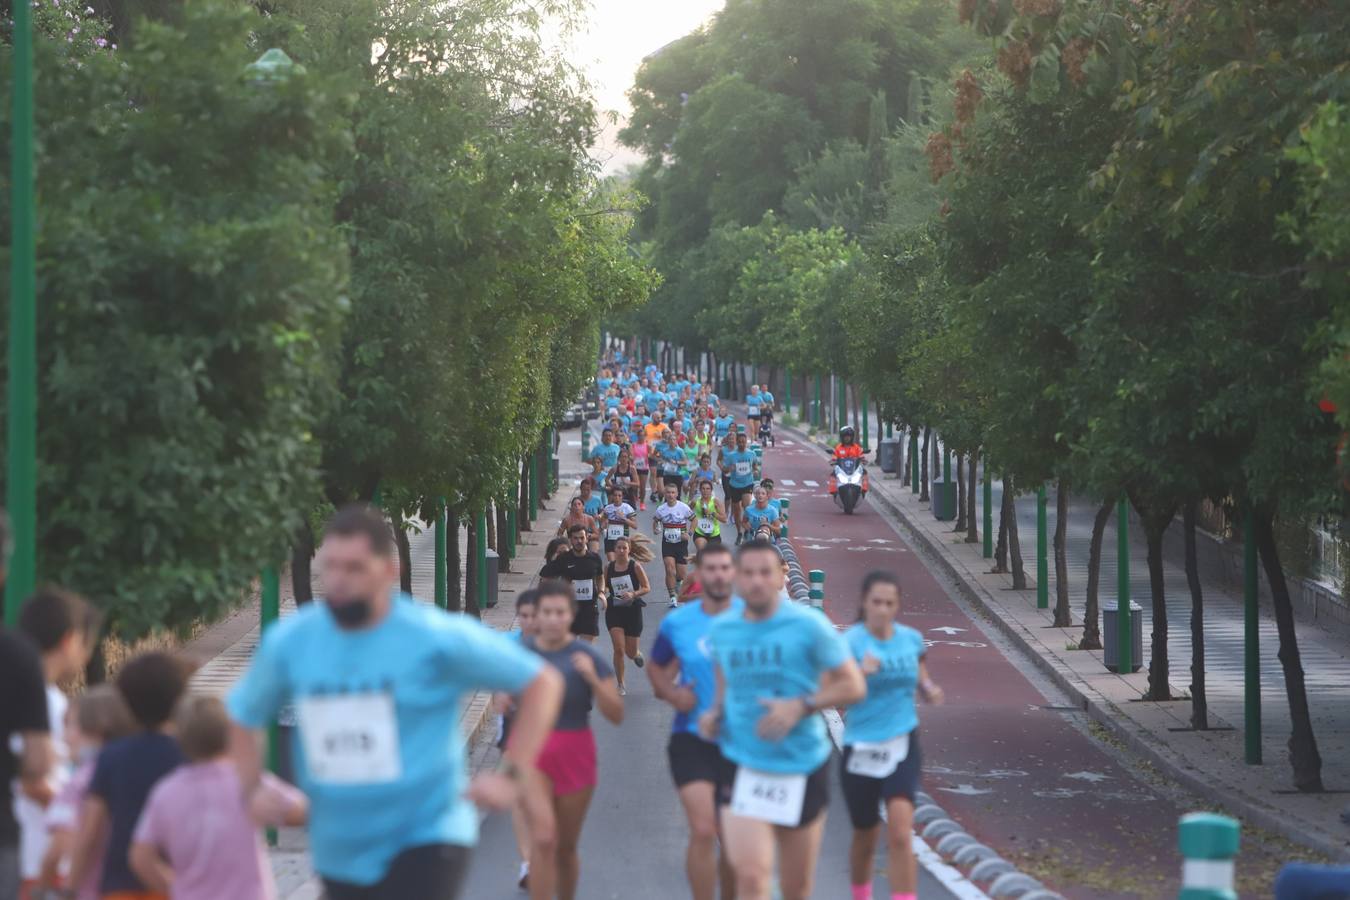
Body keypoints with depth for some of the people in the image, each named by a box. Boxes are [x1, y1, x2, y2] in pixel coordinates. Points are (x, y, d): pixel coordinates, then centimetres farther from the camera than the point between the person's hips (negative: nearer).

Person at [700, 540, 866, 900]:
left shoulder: (809, 625, -9)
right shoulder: (722, 629, 3)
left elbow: (853, 685, -7)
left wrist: (801, 706, -20)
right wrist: (715, 713, 3)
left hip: (803, 766, -1)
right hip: (743, 768, 1)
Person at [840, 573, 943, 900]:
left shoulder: (911, 639, 2)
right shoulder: (852, 641, -10)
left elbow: (921, 680, 18)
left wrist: (930, 690, -6)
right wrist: (861, 673, -37)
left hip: (902, 746, 1)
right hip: (861, 748, -1)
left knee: (900, 834, -17)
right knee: (865, 837, 14)